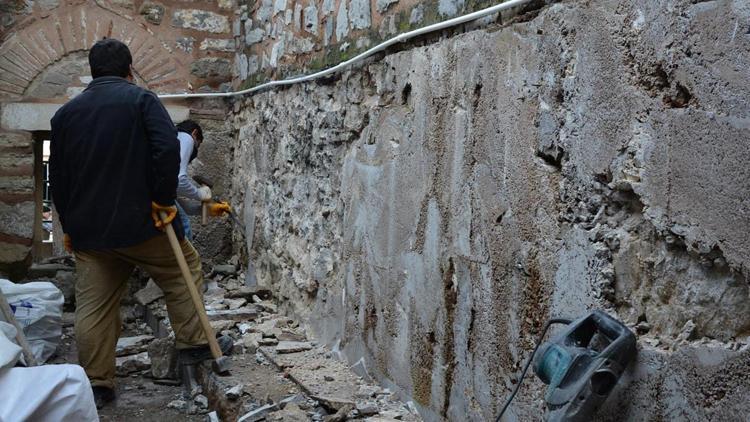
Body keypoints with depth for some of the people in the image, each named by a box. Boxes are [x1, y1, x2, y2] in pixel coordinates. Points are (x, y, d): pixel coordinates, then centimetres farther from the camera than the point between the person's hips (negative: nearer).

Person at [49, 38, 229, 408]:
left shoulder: (65, 113, 13)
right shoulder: (140, 99, -2)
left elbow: (57, 178, 16)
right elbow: (168, 149, -17)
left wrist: (68, 226, 23)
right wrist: (164, 199, -9)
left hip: (88, 231, 5)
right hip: (139, 222, -4)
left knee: (94, 306, 9)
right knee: (184, 270, 16)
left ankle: (96, 385, 16)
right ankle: (193, 345, 20)